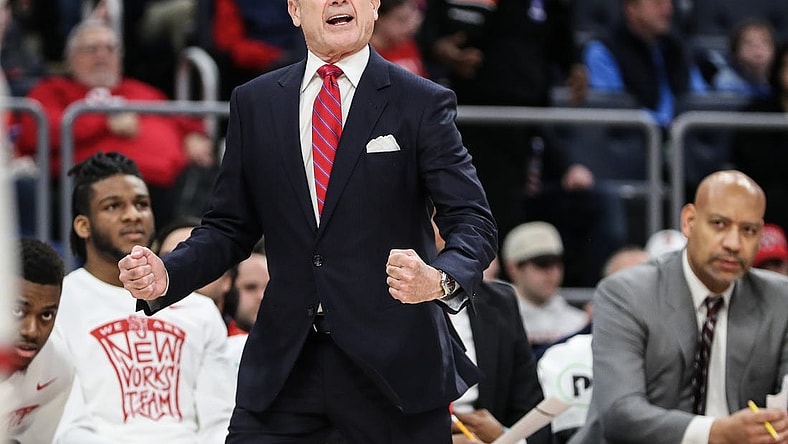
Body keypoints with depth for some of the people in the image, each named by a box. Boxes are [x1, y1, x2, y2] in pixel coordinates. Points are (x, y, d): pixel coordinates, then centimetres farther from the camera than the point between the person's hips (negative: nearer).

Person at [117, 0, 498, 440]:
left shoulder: (422, 104, 0)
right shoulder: (255, 103, 10)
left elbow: (473, 221, -8)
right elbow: (231, 226, 13)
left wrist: (440, 279, -31)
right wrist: (165, 276, -7)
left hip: (392, 364, -2)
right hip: (284, 366, 2)